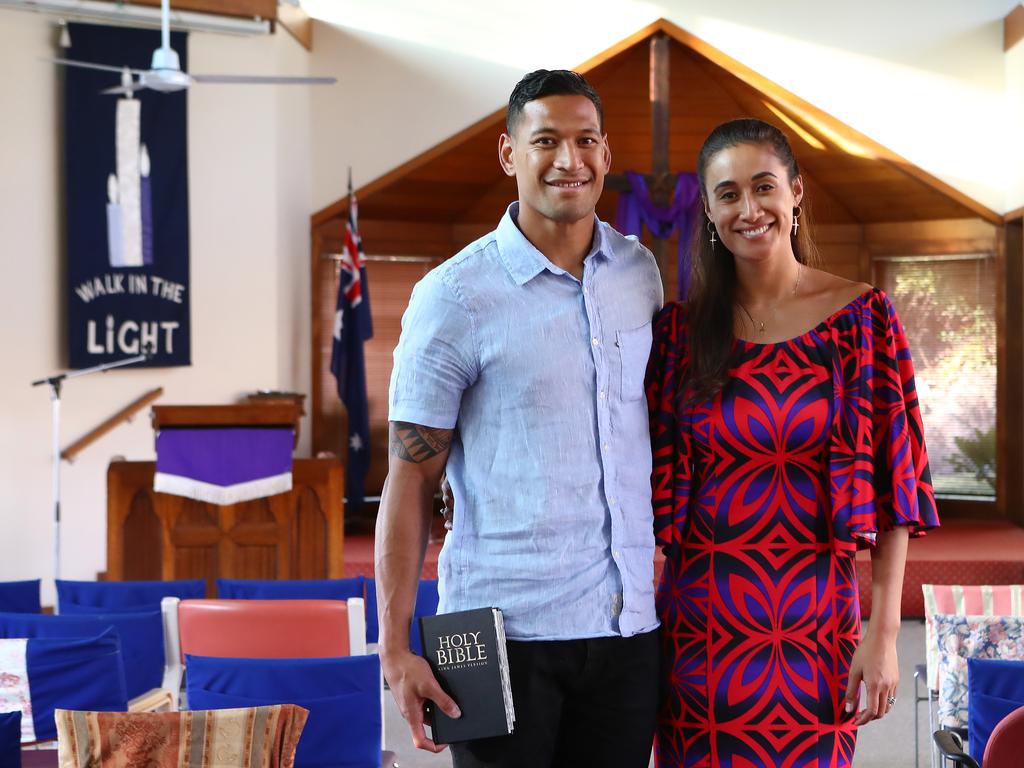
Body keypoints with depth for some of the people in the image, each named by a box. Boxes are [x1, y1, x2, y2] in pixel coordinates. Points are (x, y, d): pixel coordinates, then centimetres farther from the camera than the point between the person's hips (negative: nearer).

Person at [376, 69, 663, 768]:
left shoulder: (641, 272, 7)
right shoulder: (453, 296, -7)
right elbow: (411, 481, -7)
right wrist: (395, 650, -12)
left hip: (631, 627, 4)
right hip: (507, 632, -4)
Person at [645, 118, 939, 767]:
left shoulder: (862, 317, -3)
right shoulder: (681, 330, 2)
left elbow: (893, 484, -4)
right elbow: (655, 483, 6)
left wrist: (884, 632, -9)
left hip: (818, 619, -1)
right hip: (703, 616, 1)